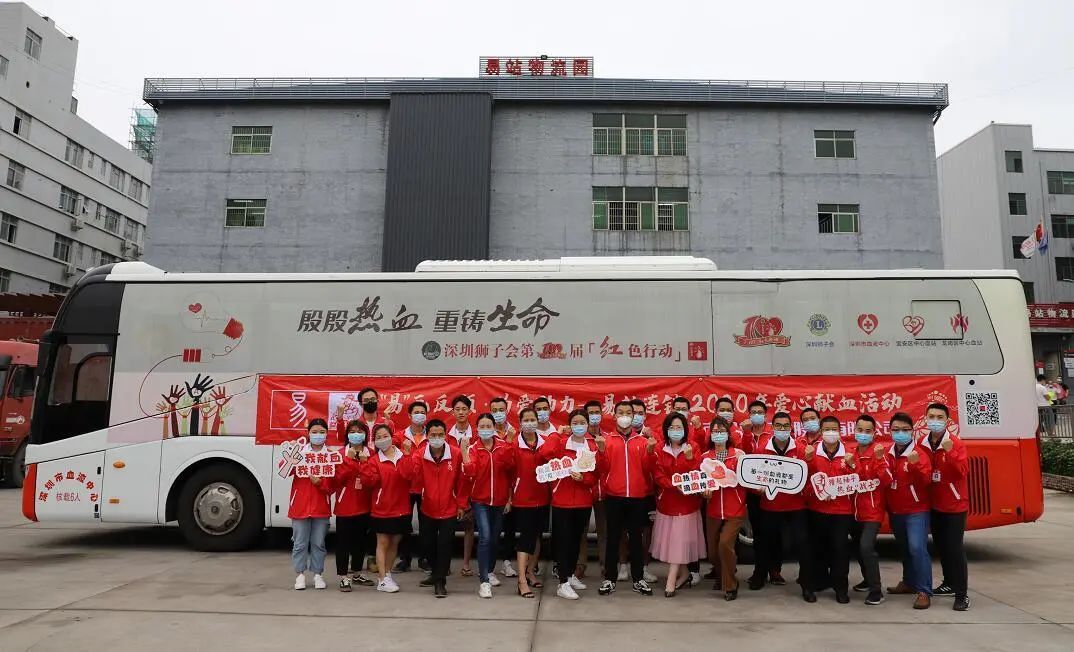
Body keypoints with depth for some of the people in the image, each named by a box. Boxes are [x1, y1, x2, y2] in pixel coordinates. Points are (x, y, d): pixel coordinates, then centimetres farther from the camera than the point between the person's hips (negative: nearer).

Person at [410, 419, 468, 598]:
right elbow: (415, 480, -17)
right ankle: (436, 573, 39)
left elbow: (462, 480, -3)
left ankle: (440, 581, 12)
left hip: (449, 509, -2)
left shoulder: (456, 453, -12)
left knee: (444, 545, -3)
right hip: (427, 509, 3)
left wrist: (461, 504, 0)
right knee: (427, 544, 15)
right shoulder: (419, 454, -9)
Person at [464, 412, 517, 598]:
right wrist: (464, 453, -30)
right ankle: (484, 581, -8)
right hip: (480, 500, -2)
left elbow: (511, 472, -1)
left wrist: (510, 496, -4)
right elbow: (470, 472, -21)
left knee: (495, 538, 15)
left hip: (499, 499, 2)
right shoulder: (473, 449, -5)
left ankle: (489, 571, 37)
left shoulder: (504, 446, -2)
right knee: (485, 537, -14)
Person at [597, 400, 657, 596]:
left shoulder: (643, 440, 7)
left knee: (636, 538, 9)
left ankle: (638, 578, 18)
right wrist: (601, 451, -17)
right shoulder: (607, 440, 4)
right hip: (614, 497, -1)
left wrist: (650, 451, -14)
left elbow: (648, 470, 2)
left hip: (638, 497, 1)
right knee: (613, 537, 6)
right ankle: (610, 578, 14)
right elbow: (603, 469, -1)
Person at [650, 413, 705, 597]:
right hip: (666, 501, 2)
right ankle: (684, 574, 24)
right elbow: (658, 475, -4)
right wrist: (675, 486, -18)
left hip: (687, 501, -2)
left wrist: (689, 457, -22)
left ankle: (671, 580, -2)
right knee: (669, 538, 7)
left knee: (679, 539, -4)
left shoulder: (693, 449, 2)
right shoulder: (660, 451, 4)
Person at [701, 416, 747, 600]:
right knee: (713, 550, 8)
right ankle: (721, 575, 41)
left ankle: (730, 586, 3)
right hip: (713, 510, 4)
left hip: (735, 510, -3)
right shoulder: (705, 456, 6)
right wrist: (704, 491, -7)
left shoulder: (738, 454, -3)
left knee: (725, 544, -18)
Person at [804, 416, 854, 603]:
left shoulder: (848, 453, 1)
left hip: (842, 509, -1)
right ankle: (820, 580, 30)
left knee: (840, 547, -1)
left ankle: (840, 587, 11)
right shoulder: (812, 451, 1)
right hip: (817, 508, 1)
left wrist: (851, 465, -20)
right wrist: (807, 459, -23)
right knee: (818, 546, 12)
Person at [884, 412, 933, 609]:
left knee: (917, 548, -17)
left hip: (916, 510, -6)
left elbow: (925, 481, -23)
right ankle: (909, 582, 33)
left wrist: (916, 465, -37)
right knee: (905, 548, 18)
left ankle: (924, 591, -10)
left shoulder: (919, 453, -11)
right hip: (895, 511, 6)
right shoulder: (888, 454, 6)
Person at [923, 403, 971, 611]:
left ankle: (961, 594, -1)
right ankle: (949, 583, 32)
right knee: (940, 546, 16)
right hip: (934, 505, 6)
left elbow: (963, 471, -26)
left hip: (955, 505, -6)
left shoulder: (956, 443, -14)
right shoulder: (923, 444, 2)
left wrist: (950, 452, -36)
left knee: (954, 548, -7)